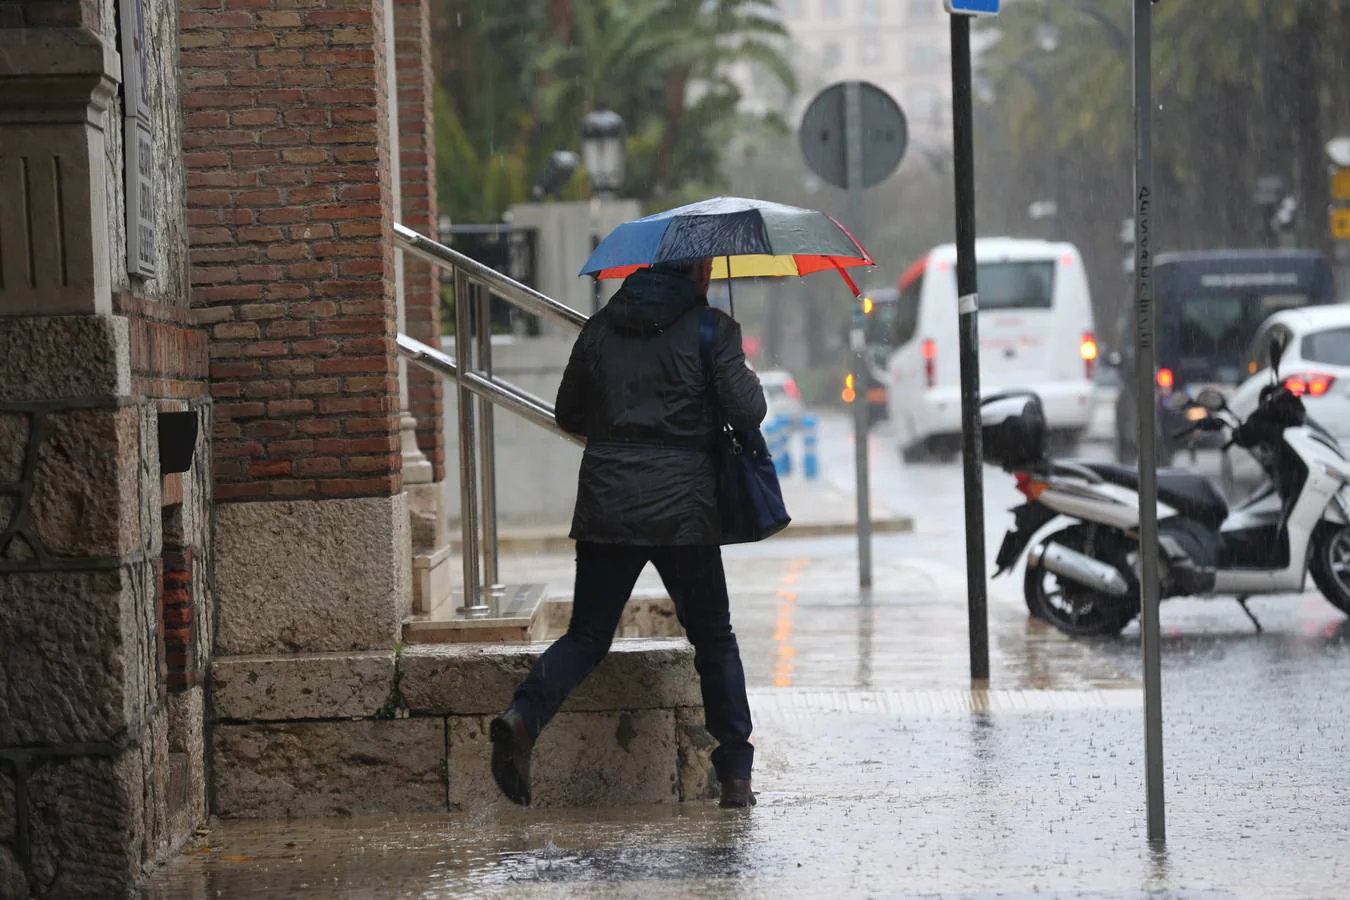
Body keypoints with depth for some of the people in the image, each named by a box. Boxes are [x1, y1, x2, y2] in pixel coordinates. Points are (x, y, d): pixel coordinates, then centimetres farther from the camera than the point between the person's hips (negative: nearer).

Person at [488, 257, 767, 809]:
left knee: (587, 634, 9)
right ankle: (735, 776, 10)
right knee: (713, 639, 11)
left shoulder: (601, 328, 9)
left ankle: (524, 717, -18)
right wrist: (743, 376, 12)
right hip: (682, 509, -3)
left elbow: (568, 415, 14)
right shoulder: (711, 330, -3)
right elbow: (747, 413, -9)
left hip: (605, 505, 3)